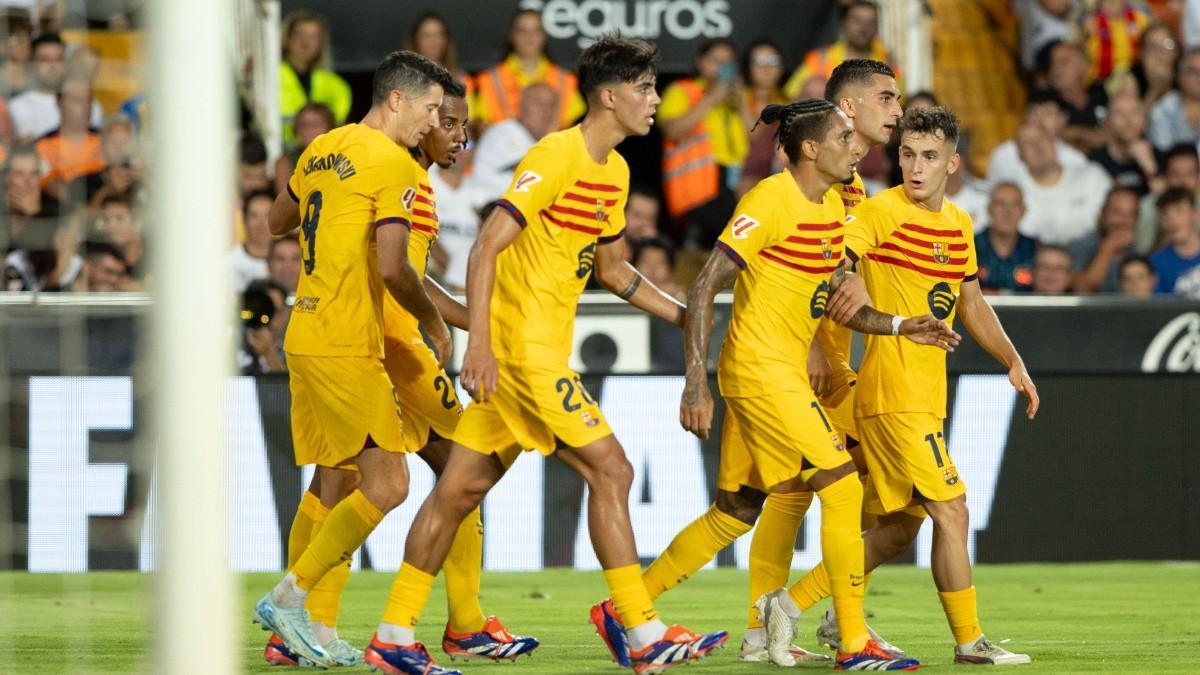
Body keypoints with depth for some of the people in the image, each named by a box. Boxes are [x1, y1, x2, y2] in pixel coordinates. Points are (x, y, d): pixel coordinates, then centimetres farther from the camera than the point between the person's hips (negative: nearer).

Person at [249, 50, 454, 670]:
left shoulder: (322, 149, 14)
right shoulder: (393, 165, -12)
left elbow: (277, 223, 29)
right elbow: (392, 268, -19)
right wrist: (433, 321, -4)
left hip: (306, 334, 9)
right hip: (345, 345, -9)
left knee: (336, 486, 12)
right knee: (387, 485, -7)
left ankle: (296, 624, 11)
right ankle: (289, 597, -7)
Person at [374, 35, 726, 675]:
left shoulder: (614, 170, 14)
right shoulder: (557, 157, -16)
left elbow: (611, 268, 27)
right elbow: (486, 246, -20)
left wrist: (684, 315, 21)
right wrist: (479, 342, -26)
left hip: (543, 351, 9)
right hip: (523, 348, -9)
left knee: (462, 487, 9)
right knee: (609, 470, -9)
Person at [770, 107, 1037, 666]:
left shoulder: (959, 223, 13)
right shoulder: (881, 212, -11)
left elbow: (971, 304, 25)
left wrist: (1013, 362, 20)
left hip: (926, 397, 8)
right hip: (895, 393, -8)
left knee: (898, 529, 11)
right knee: (952, 511, -8)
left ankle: (792, 603, 18)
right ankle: (969, 641, 2)